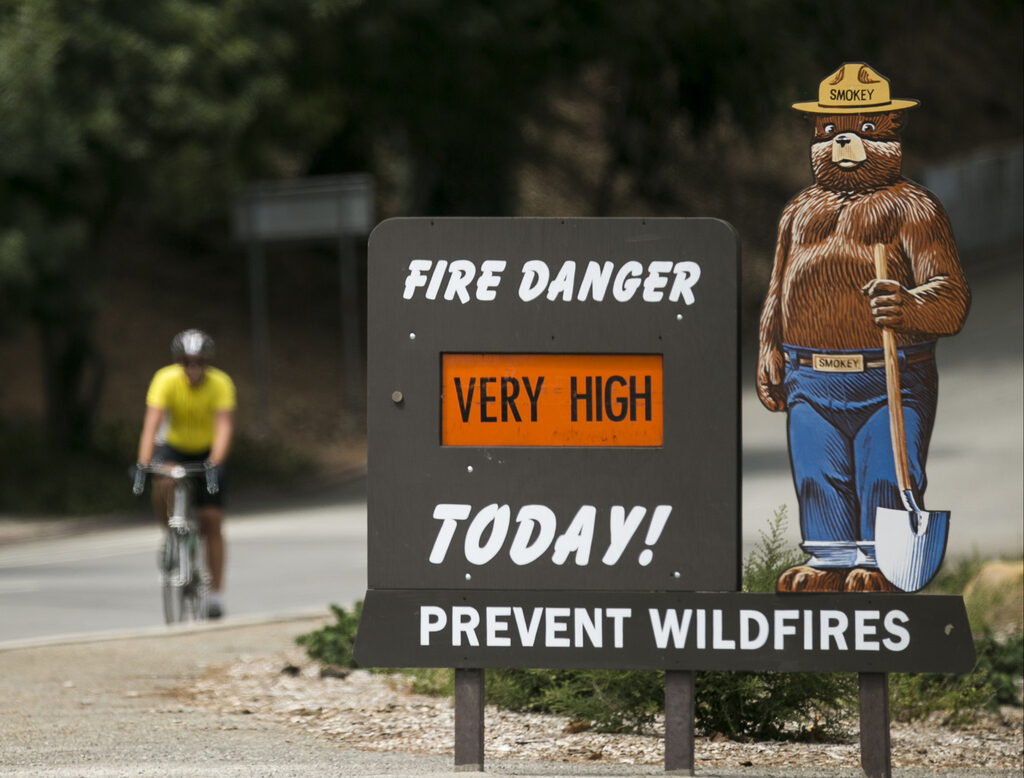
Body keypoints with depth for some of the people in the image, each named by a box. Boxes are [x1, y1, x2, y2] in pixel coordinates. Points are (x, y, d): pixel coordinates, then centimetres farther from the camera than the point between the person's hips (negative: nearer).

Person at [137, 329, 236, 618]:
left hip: (207, 452, 0)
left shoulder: (220, 384, -23)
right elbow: (152, 423, -32)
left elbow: (224, 426, -32)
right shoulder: (165, 380, -24)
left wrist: (215, 462, -48)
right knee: (163, 486, -34)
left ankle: (215, 593, 2)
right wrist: (143, 464, -44)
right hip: (173, 446, 0)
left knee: (212, 523, -6)